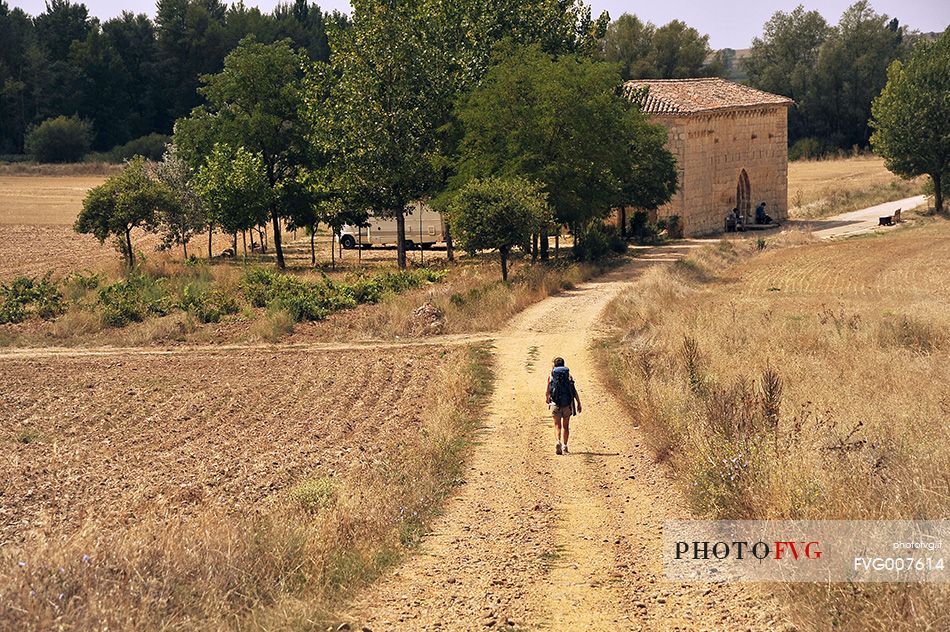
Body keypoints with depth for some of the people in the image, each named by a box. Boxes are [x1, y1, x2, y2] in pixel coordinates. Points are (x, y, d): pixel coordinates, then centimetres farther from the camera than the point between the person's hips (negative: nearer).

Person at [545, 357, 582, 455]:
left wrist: (547, 399, 28)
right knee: (565, 426, 13)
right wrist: (578, 403, 1)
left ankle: (558, 442, -18)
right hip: (567, 403, 1)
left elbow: (547, 392, 7)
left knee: (557, 425, 6)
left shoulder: (551, 375, 5)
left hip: (555, 403, -1)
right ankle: (564, 446, 7)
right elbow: (574, 391, -2)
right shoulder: (568, 375, 7)